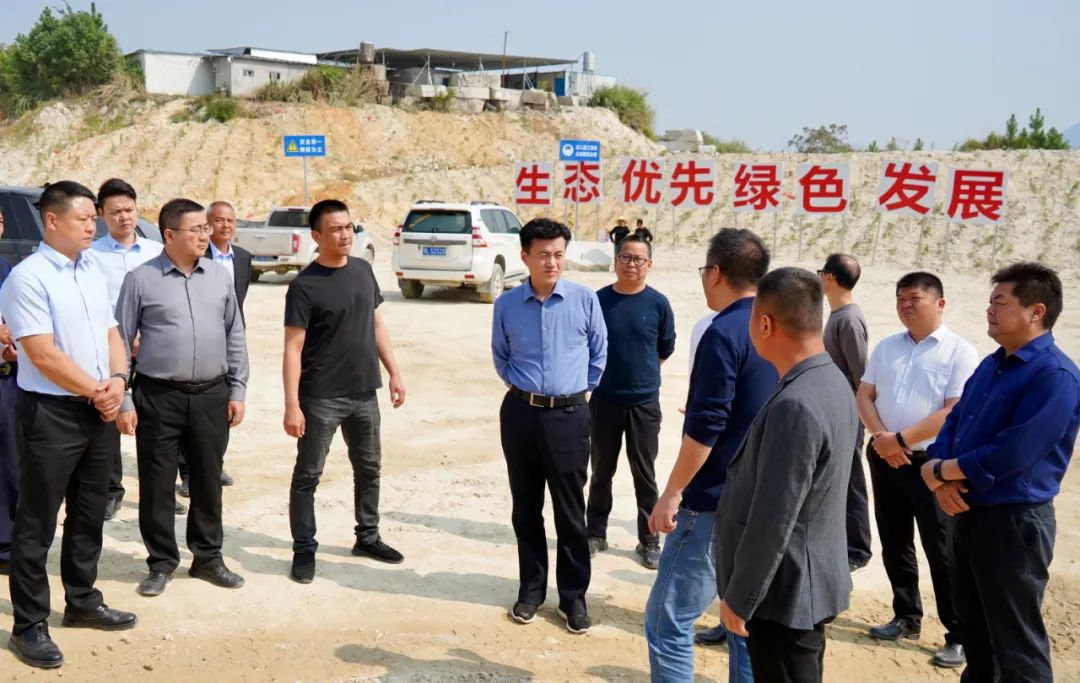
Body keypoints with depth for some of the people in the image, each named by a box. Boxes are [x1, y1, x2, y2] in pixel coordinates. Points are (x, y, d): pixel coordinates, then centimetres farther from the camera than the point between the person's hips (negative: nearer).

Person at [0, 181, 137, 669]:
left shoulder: (93, 272, 9)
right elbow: (43, 356, -18)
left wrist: (117, 381, -5)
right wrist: (96, 391, -11)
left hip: (99, 411, 7)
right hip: (51, 413, -7)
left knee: (89, 515, 17)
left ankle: (83, 602, 32)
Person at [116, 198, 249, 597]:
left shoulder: (219, 276, 6)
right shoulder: (141, 279, -5)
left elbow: (235, 337, 10)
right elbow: (120, 341, -2)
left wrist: (237, 389, 6)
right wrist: (122, 401, -6)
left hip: (212, 395, 3)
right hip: (159, 397, -3)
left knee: (208, 480, 12)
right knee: (156, 483, 5)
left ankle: (207, 558, 26)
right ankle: (161, 562, 21)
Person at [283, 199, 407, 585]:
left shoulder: (363, 270, 5)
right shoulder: (304, 286, -13)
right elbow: (293, 349, -14)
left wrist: (394, 371, 8)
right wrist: (292, 405, -19)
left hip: (364, 393, 6)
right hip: (321, 398, -6)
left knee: (369, 468, 17)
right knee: (308, 475, 3)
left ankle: (367, 537, 34)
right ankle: (304, 550, 16)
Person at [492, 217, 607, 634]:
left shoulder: (585, 300, -6)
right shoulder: (507, 305, -2)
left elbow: (599, 353, 8)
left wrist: (581, 389, 9)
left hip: (568, 416, -2)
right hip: (520, 414, 2)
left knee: (570, 511, 4)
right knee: (526, 508, 12)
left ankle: (573, 595, 16)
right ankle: (531, 588, 26)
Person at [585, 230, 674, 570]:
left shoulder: (658, 304, -5)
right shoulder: (599, 300, -3)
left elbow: (666, 349, 8)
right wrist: (612, 372, 10)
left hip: (644, 402, -1)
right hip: (604, 400, 1)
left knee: (644, 474, 7)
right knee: (601, 471, 12)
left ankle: (649, 540, 18)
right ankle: (596, 532, 26)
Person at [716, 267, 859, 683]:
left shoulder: (795, 406, -27)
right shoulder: (833, 383, 4)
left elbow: (773, 521, -25)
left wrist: (738, 598, -15)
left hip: (785, 593, -9)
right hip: (808, 585, 9)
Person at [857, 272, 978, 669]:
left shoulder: (959, 352, -8)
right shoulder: (886, 347, 10)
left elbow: (954, 413, -16)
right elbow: (864, 395, 7)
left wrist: (901, 439, -17)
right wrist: (881, 437, -11)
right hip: (885, 459, 6)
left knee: (942, 553, -1)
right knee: (894, 545, 15)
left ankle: (959, 635, 10)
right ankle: (907, 618, 30)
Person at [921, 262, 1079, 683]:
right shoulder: (991, 364, 10)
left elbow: (1010, 455, -25)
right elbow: (954, 422, 11)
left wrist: (940, 470, -13)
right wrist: (942, 479, -8)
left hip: (1014, 521, -9)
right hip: (966, 513, 9)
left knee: (1016, 644, 3)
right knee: (974, 627, 22)